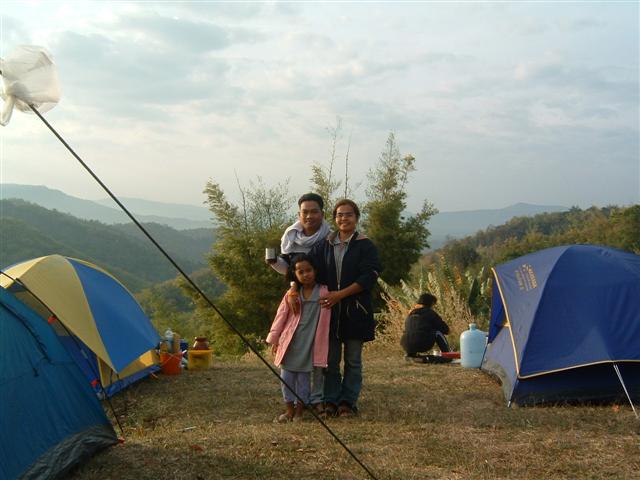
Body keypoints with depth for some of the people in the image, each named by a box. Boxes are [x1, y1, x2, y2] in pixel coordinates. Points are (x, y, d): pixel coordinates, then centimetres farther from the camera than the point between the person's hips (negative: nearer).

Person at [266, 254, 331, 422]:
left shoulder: (324, 292, -1)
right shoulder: (291, 295, 4)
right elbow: (281, 317, 7)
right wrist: (274, 339, 7)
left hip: (309, 345, -2)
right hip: (289, 343, 2)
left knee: (304, 376, 5)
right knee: (287, 375, 4)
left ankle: (299, 409, 16)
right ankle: (289, 409, 17)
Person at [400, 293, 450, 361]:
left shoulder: (410, 314, 18)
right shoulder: (430, 313, 1)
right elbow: (446, 329, 6)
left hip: (407, 347, 6)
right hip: (422, 346, -6)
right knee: (438, 332, 14)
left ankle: (410, 354, 26)